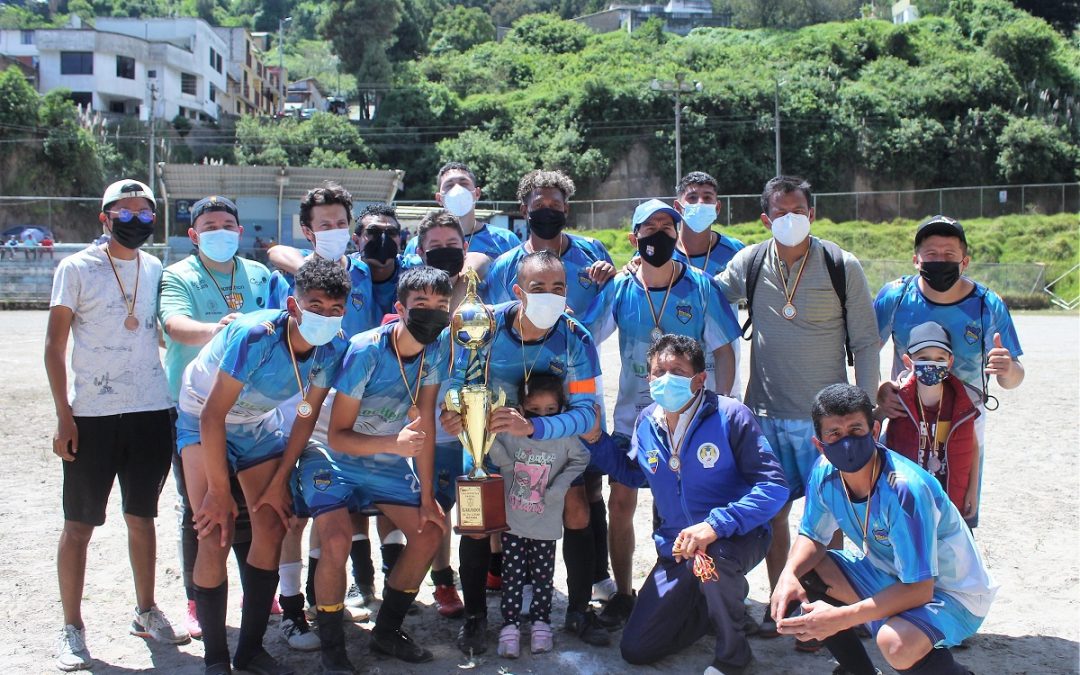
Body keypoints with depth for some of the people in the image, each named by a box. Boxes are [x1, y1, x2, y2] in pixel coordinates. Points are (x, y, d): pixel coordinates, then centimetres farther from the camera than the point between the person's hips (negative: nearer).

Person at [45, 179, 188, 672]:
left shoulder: (157, 270, 9)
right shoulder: (77, 269, -2)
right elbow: (54, 344, -2)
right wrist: (64, 415, -8)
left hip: (152, 413, 3)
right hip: (92, 415, -3)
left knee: (142, 517, 14)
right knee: (79, 524, 3)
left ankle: (146, 612, 28)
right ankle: (71, 628, 14)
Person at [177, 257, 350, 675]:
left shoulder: (333, 348, -18)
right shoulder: (255, 335, -35)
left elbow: (306, 418, -6)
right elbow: (214, 415, -30)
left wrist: (278, 483, -6)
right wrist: (219, 493, -26)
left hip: (259, 424, 5)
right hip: (204, 420, -5)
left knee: (272, 528, -3)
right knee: (216, 537, -15)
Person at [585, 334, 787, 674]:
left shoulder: (730, 416, -19)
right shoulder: (647, 423, -2)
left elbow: (774, 486, -24)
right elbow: (633, 474, 18)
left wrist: (715, 525, -37)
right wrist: (595, 438, 2)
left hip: (736, 538, -5)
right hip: (676, 548, 5)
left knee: (708, 558, -42)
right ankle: (717, 605, 27)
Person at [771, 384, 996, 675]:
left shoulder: (905, 489, -32)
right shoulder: (825, 473, -12)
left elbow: (918, 589, -30)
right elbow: (812, 537, 3)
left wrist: (841, 618, -35)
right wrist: (788, 575, -19)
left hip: (949, 591, -7)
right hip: (889, 574, 7)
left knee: (896, 643, -36)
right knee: (801, 573, -9)